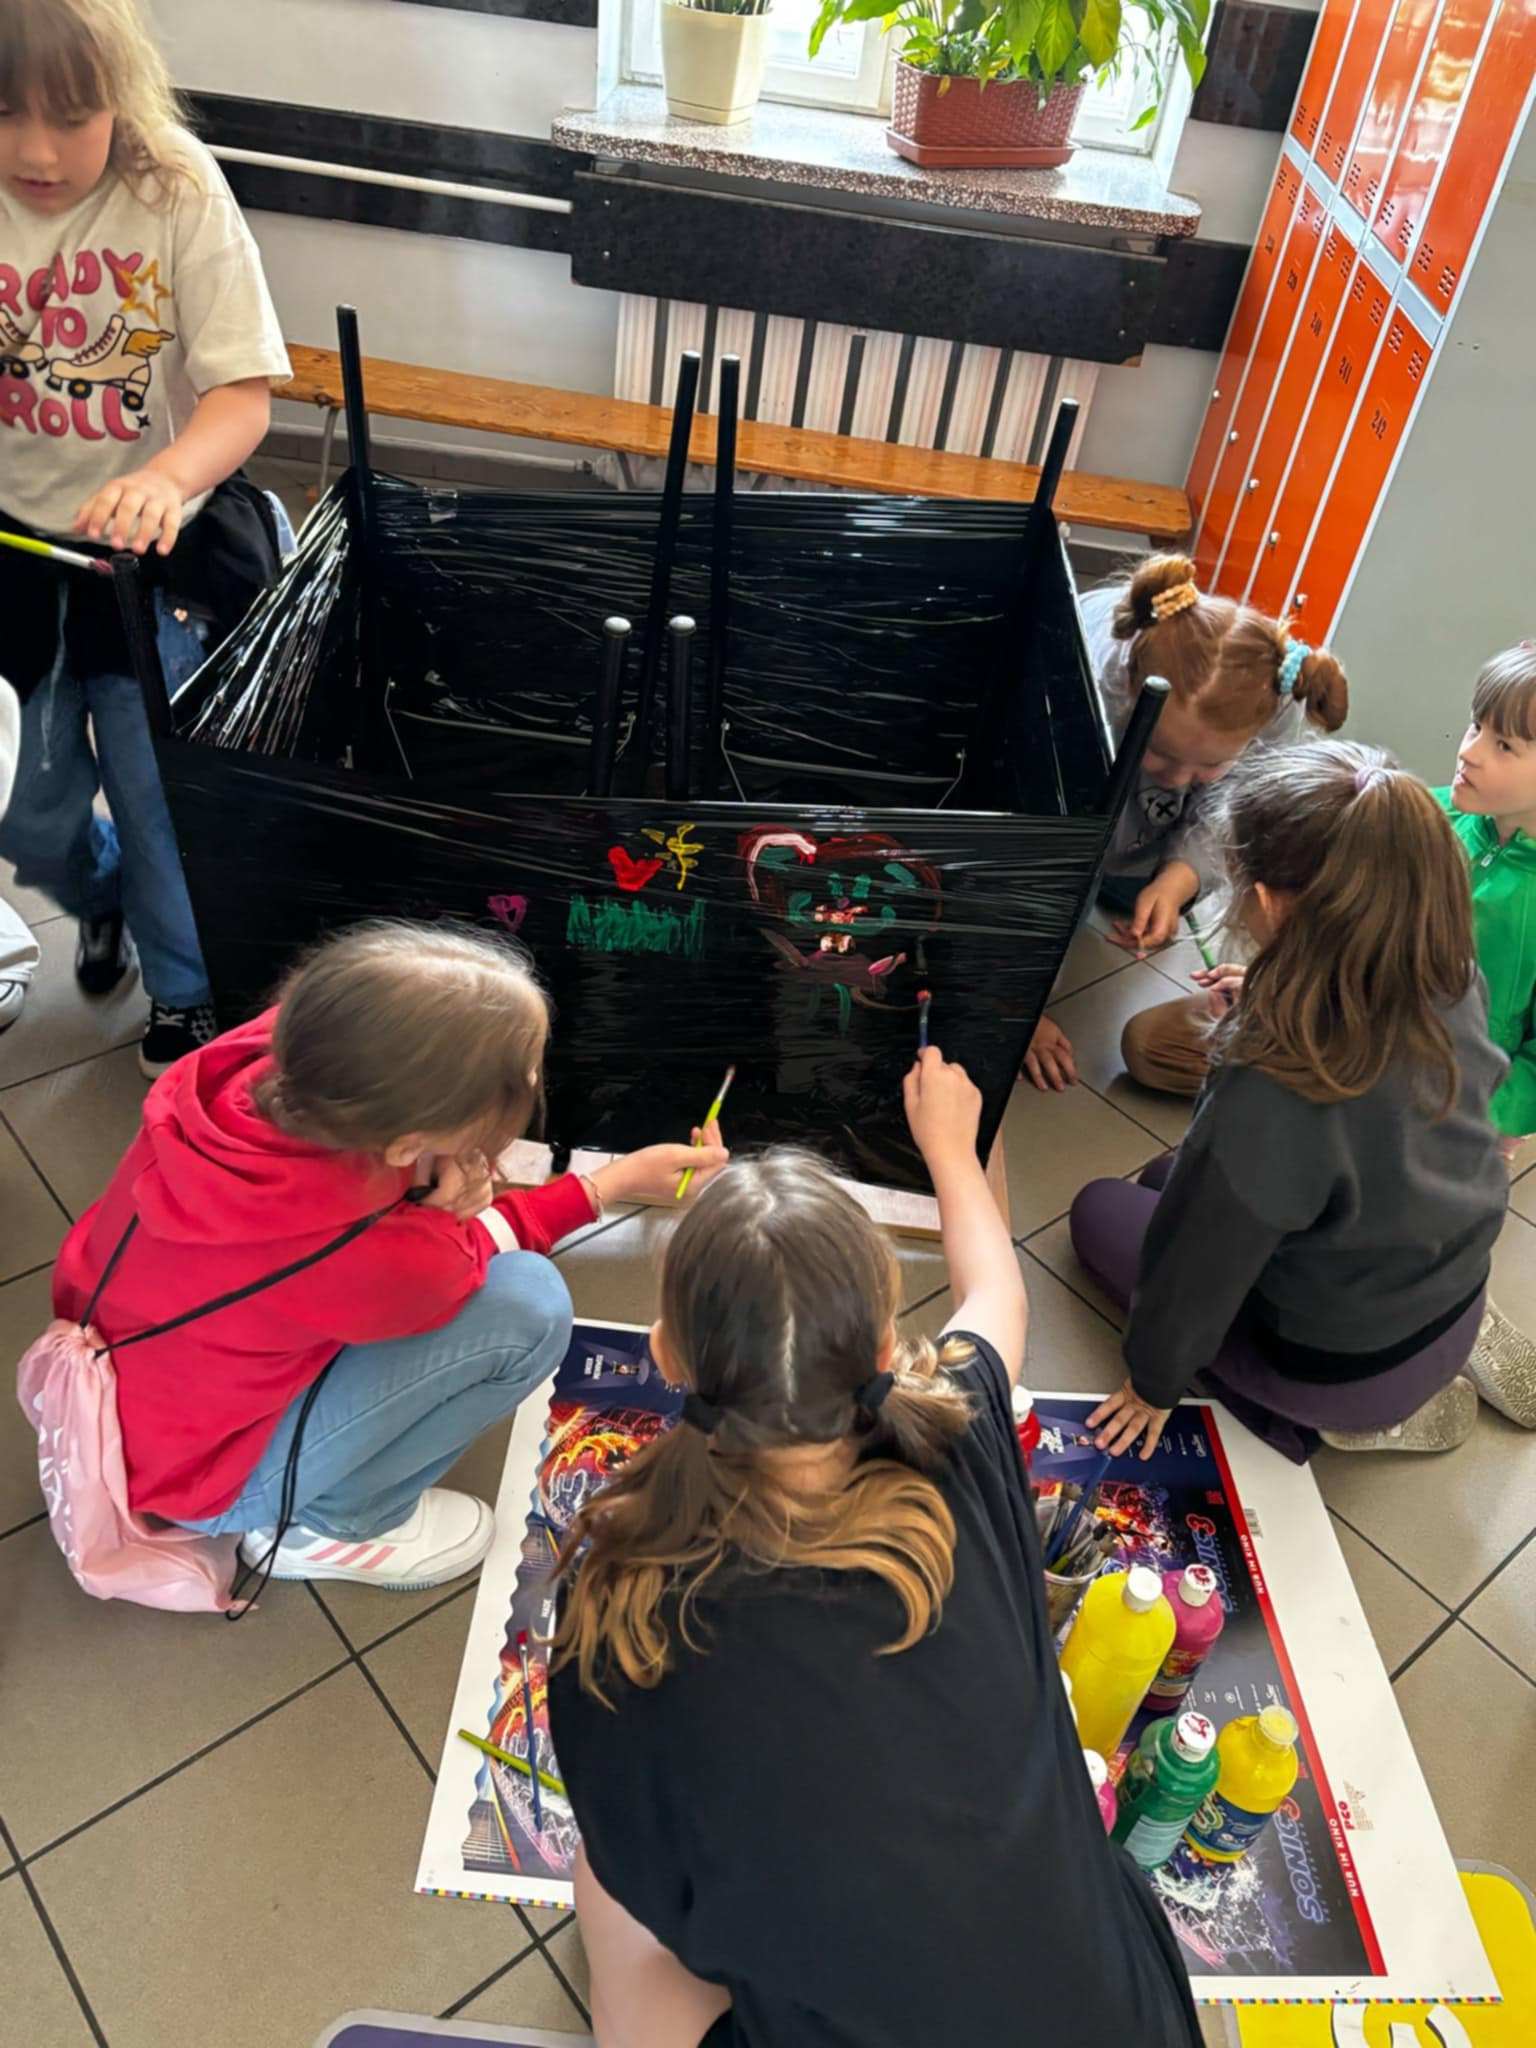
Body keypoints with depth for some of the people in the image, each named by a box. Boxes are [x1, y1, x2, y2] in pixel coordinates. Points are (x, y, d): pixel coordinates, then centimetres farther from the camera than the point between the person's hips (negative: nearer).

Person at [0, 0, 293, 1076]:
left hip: (157, 545, -2)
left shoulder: (179, 193, -15)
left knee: (154, 795, 3)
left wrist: (168, 476, -37)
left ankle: (184, 997, 31)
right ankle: (104, 901, 50)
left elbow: (244, 392, -18)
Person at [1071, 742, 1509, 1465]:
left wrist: (1155, 1381, -4)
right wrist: (1281, 1000, 14)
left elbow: (1201, 1264, -22)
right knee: (1169, 1177, 22)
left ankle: (1311, 1422, 7)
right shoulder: (1455, 982, -22)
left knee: (1101, 1209, 13)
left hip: (1344, 1369, -6)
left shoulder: (1272, 1103, -40)